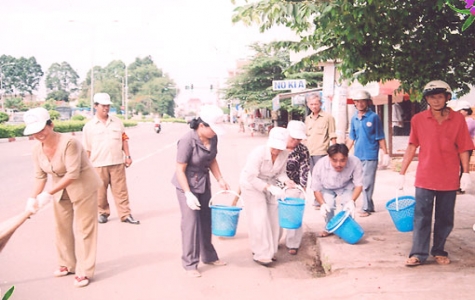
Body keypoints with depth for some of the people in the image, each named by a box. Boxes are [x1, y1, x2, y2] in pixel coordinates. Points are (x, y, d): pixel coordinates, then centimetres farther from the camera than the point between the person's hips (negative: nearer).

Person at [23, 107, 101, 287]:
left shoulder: (69, 143, -29)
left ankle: (84, 271, 8)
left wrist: (48, 194, -31)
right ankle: (68, 264, 33)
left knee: (83, 229, -1)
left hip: (83, 188, -7)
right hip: (61, 191, 7)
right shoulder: (37, 150, -7)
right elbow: (40, 176, -1)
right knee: (62, 228, 16)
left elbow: (72, 174, -31)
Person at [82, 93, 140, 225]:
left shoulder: (117, 122, 8)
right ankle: (103, 213, 24)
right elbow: (87, 149, 1)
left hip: (117, 163, 1)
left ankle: (125, 214, 8)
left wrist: (128, 156, 6)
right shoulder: (89, 126, 1)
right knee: (100, 192, 7)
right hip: (98, 165, -1)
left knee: (120, 190, 3)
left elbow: (124, 140, 13)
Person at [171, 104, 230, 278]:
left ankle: (208, 256, 31)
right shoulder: (187, 141, -26)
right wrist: (188, 194, -24)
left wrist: (220, 179, -1)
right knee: (191, 222, -2)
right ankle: (189, 264, 11)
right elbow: (180, 170, -21)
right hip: (187, 184, -6)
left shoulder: (213, 138, -8)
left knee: (206, 220, 14)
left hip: (204, 183, 6)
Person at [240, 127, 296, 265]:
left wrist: (286, 181, -22)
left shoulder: (285, 154, -14)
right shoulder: (258, 153, -30)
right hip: (252, 185, -6)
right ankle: (260, 254, 5)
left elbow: (281, 172, -1)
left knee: (274, 218, 6)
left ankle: (270, 250, 24)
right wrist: (269, 187, -35)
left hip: (270, 184, 6)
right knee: (259, 220, -7)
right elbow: (251, 178, -29)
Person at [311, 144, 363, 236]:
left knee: (348, 204, -23)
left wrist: (352, 201, -40)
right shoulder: (320, 165, -34)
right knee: (328, 205, -22)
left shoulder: (355, 163, -36)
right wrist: (322, 204, -36)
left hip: (346, 186, 0)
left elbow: (358, 185, -24)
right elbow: (316, 189, -21)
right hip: (327, 188, 0)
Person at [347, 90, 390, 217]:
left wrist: (385, 154, -6)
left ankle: (366, 208, 7)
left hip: (370, 155, -5)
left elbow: (380, 138, -4)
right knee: (360, 182, 11)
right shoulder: (354, 118, 8)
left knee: (367, 183, -3)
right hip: (357, 156, 5)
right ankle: (369, 206, 23)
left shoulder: (374, 117, -6)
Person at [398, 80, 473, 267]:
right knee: (421, 218, 1)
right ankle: (419, 253, 8)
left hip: (449, 179, 1)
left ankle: (439, 251, 25)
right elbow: (412, 147, 3)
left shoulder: (458, 119, -2)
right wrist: (402, 173, 2)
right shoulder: (418, 120, -2)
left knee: (445, 219, 11)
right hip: (425, 178, -1)